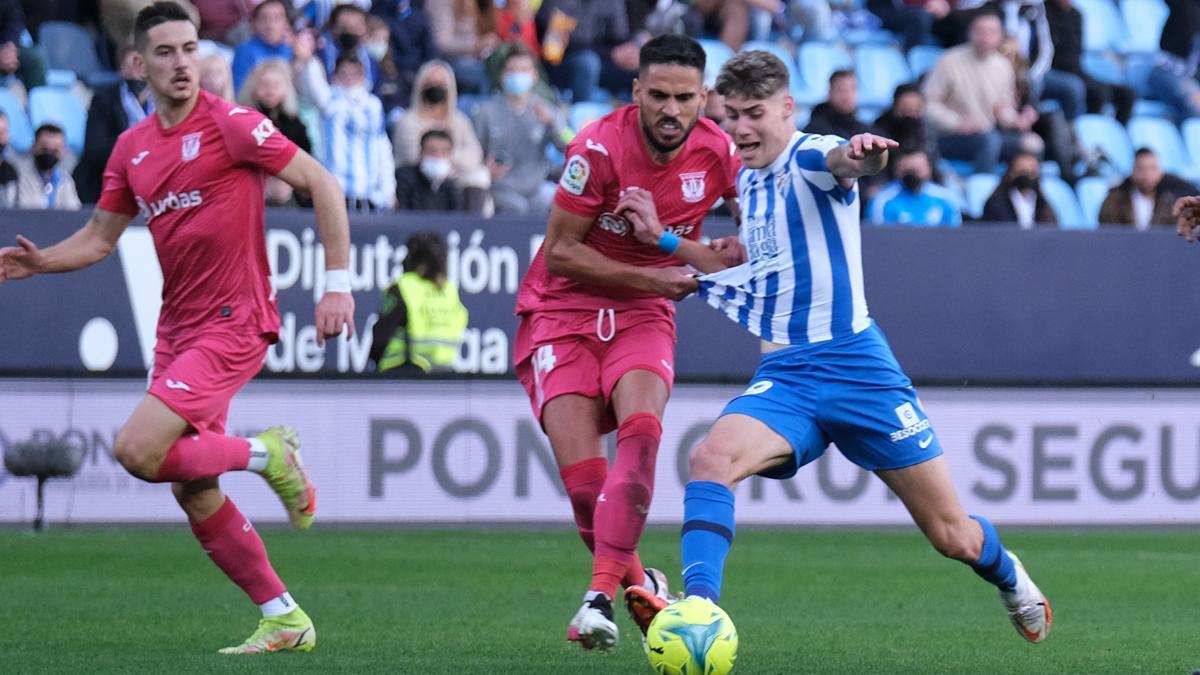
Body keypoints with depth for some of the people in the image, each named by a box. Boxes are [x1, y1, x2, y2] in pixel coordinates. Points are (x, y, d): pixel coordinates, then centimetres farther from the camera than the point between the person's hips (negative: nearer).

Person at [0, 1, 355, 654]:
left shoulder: (230, 124, -10)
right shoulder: (132, 147, 9)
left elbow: (321, 184, -9)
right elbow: (98, 238, 18)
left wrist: (337, 284, -13)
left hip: (231, 324, -7)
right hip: (176, 328, 7)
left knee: (137, 450, -21)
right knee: (193, 492, 5)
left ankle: (265, 453, 1)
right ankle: (284, 619, 15)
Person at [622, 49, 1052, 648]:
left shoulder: (808, 158, -8)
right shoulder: (747, 179, 13)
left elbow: (839, 160, -34)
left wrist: (859, 154, -60)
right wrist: (662, 240, 21)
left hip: (855, 367, -5)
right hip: (783, 375, 5)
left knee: (952, 536, 5)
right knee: (711, 457, -28)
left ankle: (1009, 578, 38)